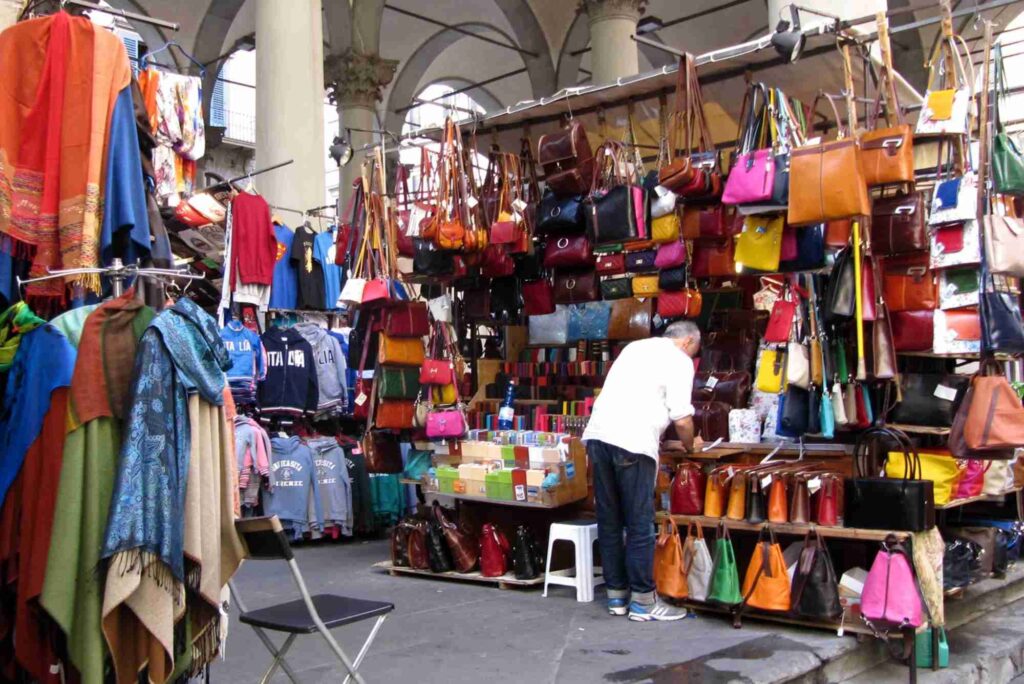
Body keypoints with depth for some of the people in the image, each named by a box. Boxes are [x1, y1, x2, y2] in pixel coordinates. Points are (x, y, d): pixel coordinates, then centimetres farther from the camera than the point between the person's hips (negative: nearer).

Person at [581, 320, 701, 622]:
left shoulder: (635, 347, 25)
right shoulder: (680, 360, 4)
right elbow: (681, 418, -4)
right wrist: (689, 445, 17)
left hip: (598, 434, 7)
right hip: (632, 441, -7)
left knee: (609, 521, 12)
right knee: (640, 524, 2)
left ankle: (616, 595, 20)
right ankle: (643, 600, 8)